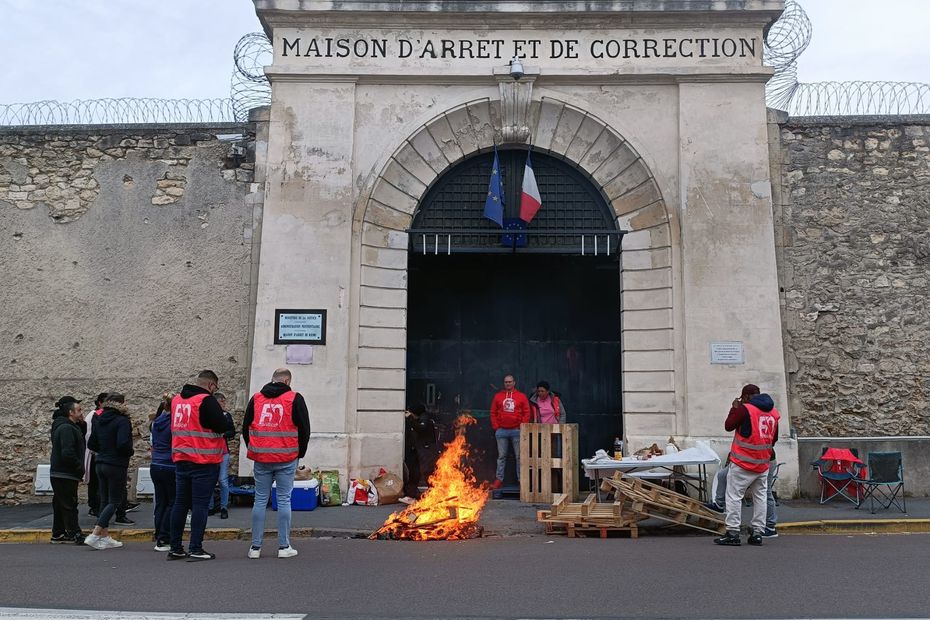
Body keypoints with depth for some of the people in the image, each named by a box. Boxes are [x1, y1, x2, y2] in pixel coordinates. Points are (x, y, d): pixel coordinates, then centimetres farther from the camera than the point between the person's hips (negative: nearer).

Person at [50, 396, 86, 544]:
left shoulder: (63, 426, 14)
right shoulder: (66, 428, -18)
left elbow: (81, 443, 15)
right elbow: (68, 453, -26)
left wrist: (81, 424, 5)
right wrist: (80, 468, -14)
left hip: (58, 474, 10)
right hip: (66, 475, -10)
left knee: (60, 504, 16)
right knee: (70, 505, -5)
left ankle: (58, 534, 24)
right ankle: (75, 534, 0)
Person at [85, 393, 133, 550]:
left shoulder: (99, 420, 9)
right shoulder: (122, 421, -15)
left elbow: (92, 444, 11)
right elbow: (123, 444, -25)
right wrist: (130, 452, -6)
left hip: (101, 464, 8)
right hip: (116, 465, -8)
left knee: (105, 500, 13)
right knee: (115, 501, 0)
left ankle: (105, 537, 17)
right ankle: (94, 535, -9)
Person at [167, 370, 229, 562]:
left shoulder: (176, 400, 11)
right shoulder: (206, 400, -13)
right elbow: (223, 427, -15)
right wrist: (220, 415, 3)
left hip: (180, 460, 7)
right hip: (204, 461, -7)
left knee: (180, 503, 12)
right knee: (200, 505, -2)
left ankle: (175, 548, 17)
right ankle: (195, 549, -1)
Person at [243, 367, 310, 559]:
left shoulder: (256, 398, 9)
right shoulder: (295, 399, -1)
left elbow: (245, 428, 14)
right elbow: (304, 430, 0)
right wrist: (299, 454, 12)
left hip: (261, 459, 3)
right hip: (286, 460, -3)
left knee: (260, 500, 8)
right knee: (284, 500, 2)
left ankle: (255, 547, 8)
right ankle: (284, 547, 4)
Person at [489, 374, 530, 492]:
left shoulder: (521, 396, 5)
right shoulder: (498, 396, 9)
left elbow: (526, 413, 2)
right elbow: (493, 413, 9)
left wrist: (522, 427, -6)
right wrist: (496, 427, 1)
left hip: (516, 431, -1)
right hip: (501, 431, 1)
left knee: (519, 456, 2)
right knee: (501, 456, 5)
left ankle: (521, 479, 7)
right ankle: (499, 480, 7)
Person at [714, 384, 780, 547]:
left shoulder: (744, 409, -13)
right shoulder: (773, 412, 8)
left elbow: (728, 426, -5)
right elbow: (774, 438, 17)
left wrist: (734, 409, 7)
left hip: (743, 463, -6)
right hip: (763, 464, 6)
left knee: (734, 496, -1)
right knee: (760, 497, 12)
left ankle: (732, 533, -3)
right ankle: (757, 533, 13)